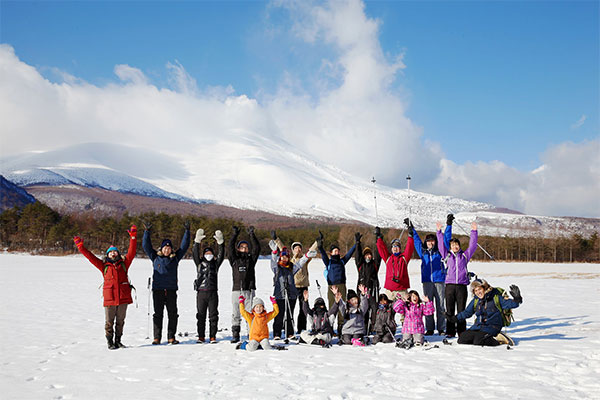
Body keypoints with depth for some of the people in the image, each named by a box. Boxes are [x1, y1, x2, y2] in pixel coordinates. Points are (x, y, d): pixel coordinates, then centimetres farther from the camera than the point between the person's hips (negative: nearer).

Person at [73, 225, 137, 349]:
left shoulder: (124, 263, 10)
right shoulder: (104, 266, 9)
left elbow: (131, 252, 5)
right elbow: (90, 256, 8)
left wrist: (133, 237, -1)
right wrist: (80, 246, 4)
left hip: (123, 297, 1)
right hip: (110, 298, -1)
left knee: (120, 321, 9)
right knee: (109, 322, 2)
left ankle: (118, 341, 20)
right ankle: (110, 341, 13)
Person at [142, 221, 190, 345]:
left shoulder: (175, 258, 11)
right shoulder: (155, 257, 9)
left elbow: (184, 246, 12)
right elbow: (146, 245, 6)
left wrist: (187, 231, 7)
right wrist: (147, 231, -3)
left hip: (171, 290, 1)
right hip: (158, 289, -1)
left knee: (173, 314, 2)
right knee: (158, 314, 2)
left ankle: (171, 337, 9)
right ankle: (157, 337, 7)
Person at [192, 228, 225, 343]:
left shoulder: (216, 263, 11)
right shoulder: (199, 263, 9)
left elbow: (221, 255, -2)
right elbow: (195, 253, -4)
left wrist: (220, 242, -16)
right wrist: (197, 241, -18)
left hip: (213, 293, 0)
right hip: (201, 293, 0)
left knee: (213, 316, 1)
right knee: (201, 316, 3)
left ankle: (213, 337, 7)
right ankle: (201, 337, 10)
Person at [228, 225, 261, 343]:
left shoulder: (251, 259, 12)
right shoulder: (234, 259, 11)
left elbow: (257, 248, 1)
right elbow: (231, 247, 0)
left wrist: (252, 235, -4)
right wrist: (235, 234, -7)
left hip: (249, 290, 0)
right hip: (236, 290, 0)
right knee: (236, 314, 1)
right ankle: (235, 335, 6)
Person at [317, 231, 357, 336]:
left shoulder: (342, 261, 18)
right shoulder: (328, 262, 9)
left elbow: (350, 252, 18)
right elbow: (323, 255, -7)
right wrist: (320, 246, -23)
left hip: (342, 286, 3)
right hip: (332, 286, -3)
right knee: (332, 307, -5)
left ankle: (341, 328, 3)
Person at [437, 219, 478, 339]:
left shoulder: (465, 255, 13)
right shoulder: (447, 255, 14)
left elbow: (472, 246, 9)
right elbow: (441, 245, 10)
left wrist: (474, 232, 4)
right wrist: (439, 232, 5)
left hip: (462, 285, 0)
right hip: (450, 285, 0)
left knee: (461, 310, 2)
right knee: (450, 310, 0)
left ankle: (462, 332, 7)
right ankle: (450, 332, 5)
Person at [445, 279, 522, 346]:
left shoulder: (495, 297, -5)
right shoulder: (475, 301, 10)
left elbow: (509, 304, -9)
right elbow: (467, 312, 22)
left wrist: (516, 299, -30)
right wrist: (454, 318, 17)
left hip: (492, 327, -6)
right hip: (478, 326, 6)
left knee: (478, 342, -29)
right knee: (462, 340, -9)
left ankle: (497, 340, -7)